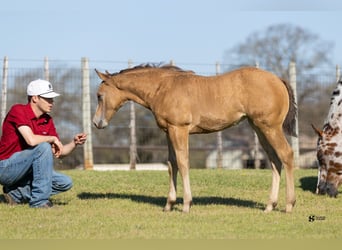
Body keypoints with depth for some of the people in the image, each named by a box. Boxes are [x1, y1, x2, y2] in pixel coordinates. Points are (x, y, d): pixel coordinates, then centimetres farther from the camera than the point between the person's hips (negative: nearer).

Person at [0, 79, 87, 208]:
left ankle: (17, 193, 3)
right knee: (44, 147, -29)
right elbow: (31, 140, -32)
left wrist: (74, 143, -11)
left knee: (65, 183, -2)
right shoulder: (18, 110, -17)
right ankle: (39, 201, -25)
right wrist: (53, 139, -16)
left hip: (25, 171, 9)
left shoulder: (47, 120, 7)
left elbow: (60, 152, 9)